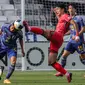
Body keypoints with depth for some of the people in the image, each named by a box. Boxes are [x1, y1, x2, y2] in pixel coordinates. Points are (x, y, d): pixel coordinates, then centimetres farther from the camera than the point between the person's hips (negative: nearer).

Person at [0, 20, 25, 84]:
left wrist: (22, 50, 10)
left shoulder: (19, 33, -22)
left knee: (13, 62, -22)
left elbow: (20, 39, 1)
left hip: (11, 48, -1)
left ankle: (7, 79, -16)